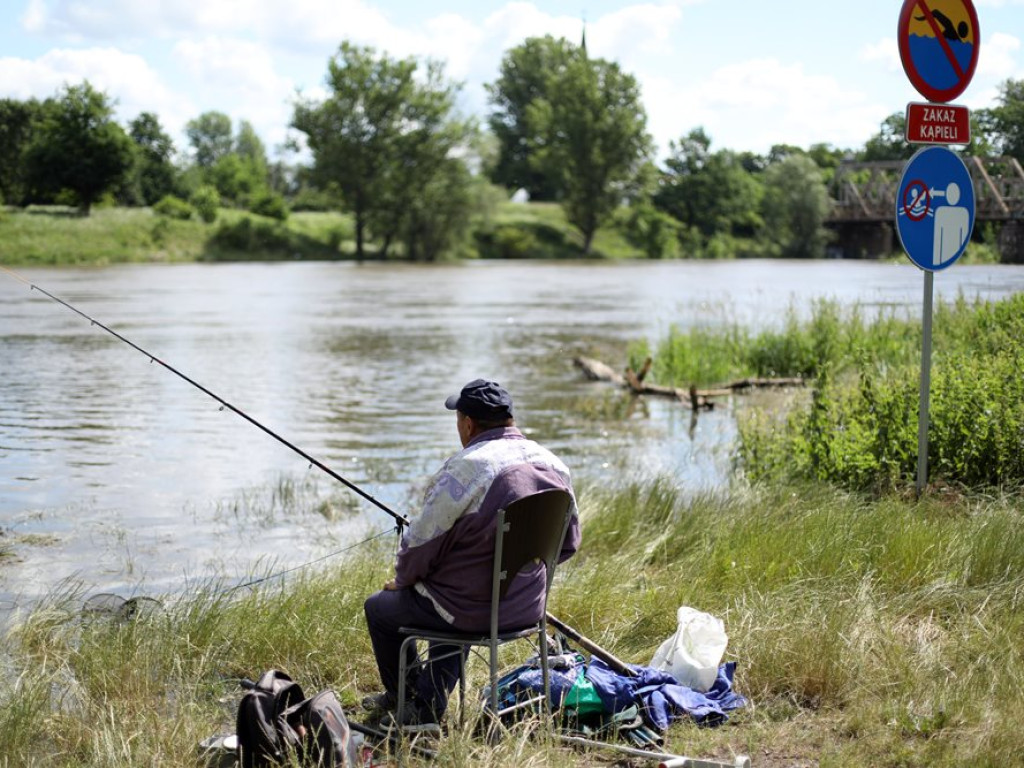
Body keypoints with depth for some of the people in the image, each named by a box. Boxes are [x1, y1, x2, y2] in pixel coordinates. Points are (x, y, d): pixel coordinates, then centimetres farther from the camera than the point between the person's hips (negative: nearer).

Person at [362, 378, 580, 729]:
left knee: (378, 607, 18)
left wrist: (402, 579, 4)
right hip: (528, 608, 7)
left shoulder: (466, 467, -21)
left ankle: (403, 699, 35)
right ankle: (427, 707, 35)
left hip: (470, 612, -7)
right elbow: (567, 543, 10)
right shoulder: (553, 465, 0)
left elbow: (422, 539, -15)